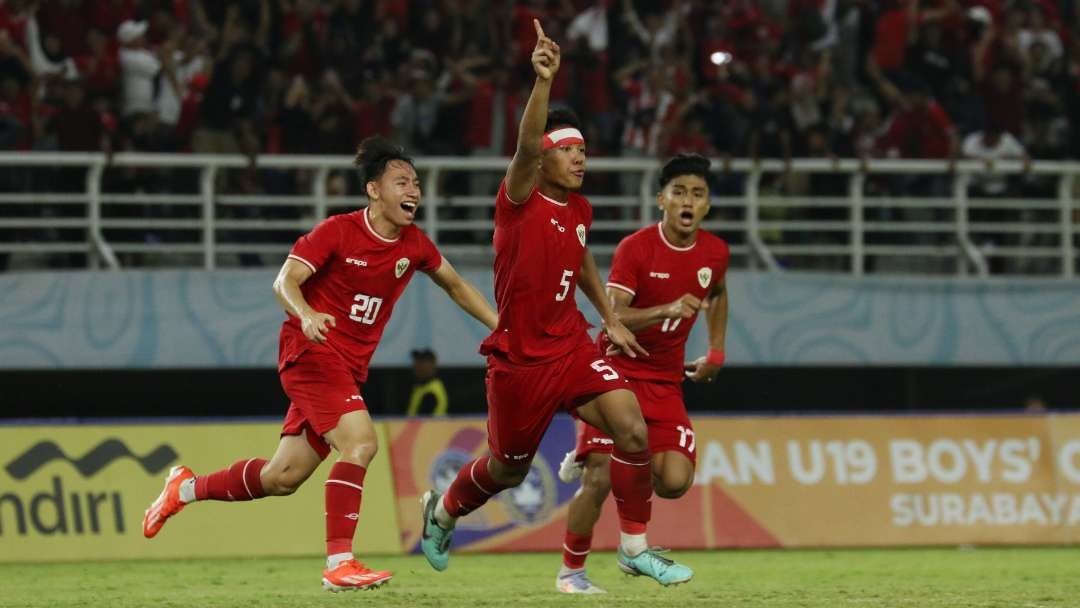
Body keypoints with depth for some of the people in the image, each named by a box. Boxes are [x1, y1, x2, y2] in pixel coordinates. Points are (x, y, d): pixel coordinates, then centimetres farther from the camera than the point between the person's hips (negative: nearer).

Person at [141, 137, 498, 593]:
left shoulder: (414, 245, 5)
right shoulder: (338, 231, -12)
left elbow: (455, 286, 21)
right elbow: (285, 280, -17)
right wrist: (306, 314, -37)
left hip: (350, 366, 7)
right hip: (310, 350, -7)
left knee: (284, 477, 9)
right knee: (359, 440, -26)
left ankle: (186, 488, 30)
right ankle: (339, 562, -25)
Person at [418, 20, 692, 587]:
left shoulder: (579, 210, 5)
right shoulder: (520, 200, -15)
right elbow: (526, 146, -36)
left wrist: (610, 318, 23)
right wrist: (542, 82, -50)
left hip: (572, 347, 5)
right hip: (519, 358, -5)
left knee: (632, 429, -16)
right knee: (508, 469, 11)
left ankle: (635, 548, -2)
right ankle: (442, 511, 44)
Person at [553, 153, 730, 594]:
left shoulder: (715, 253, 0)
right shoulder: (636, 248, -16)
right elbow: (614, 317, -25)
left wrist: (715, 351, 20)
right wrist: (667, 310, -39)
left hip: (666, 382, 5)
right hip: (616, 372, -5)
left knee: (675, 481, -13)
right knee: (599, 481, -13)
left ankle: (592, 459, 16)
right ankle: (571, 572, 8)